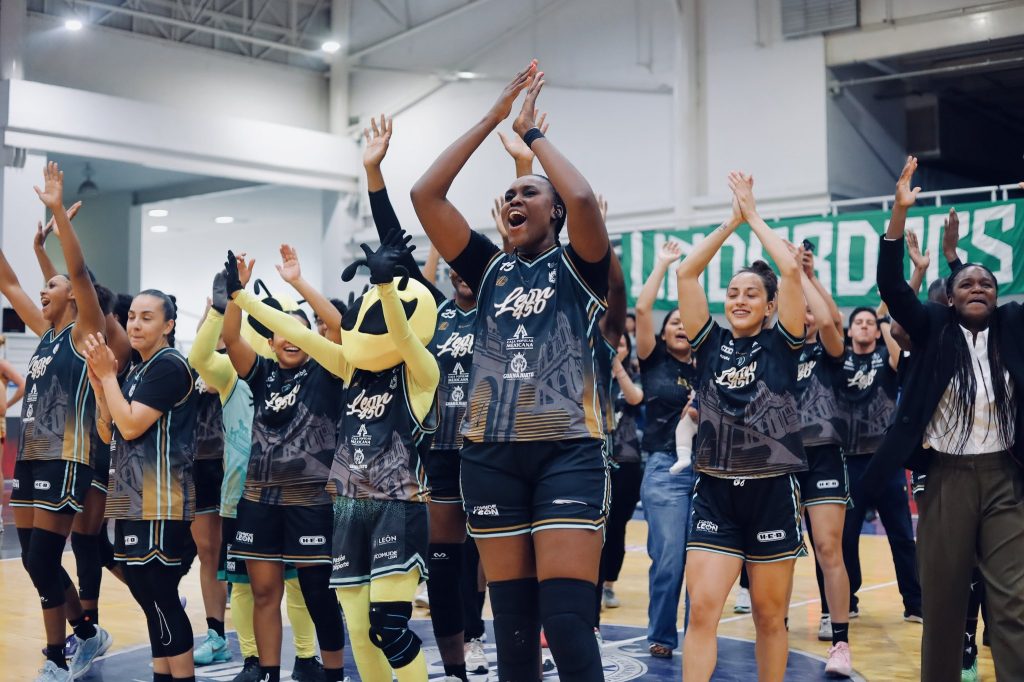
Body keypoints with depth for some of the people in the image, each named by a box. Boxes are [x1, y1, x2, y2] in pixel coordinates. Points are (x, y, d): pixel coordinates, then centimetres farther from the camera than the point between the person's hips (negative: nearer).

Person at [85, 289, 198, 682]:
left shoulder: (170, 366, -11)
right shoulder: (136, 371, 17)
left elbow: (131, 426, -19)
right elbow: (108, 434, 14)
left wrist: (108, 374, -11)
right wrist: (98, 382, 2)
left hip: (159, 503, -10)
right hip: (132, 499, 10)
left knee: (161, 596, -7)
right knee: (147, 593, 13)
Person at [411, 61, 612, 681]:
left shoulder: (578, 267, 5)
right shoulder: (490, 269, 13)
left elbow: (584, 198, -17)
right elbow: (426, 195, 4)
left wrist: (531, 131, -2)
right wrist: (494, 118, 4)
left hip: (568, 451, -4)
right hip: (491, 454, 4)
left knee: (567, 620, -11)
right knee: (512, 622, 8)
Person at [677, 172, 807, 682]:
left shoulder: (782, 345, 1)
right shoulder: (710, 343, 6)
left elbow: (790, 270, -10)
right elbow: (686, 272, 0)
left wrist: (754, 215, -1)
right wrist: (731, 221, 2)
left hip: (772, 491, -1)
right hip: (715, 491, 1)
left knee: (769, 617, 9)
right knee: (701, 608, -8)